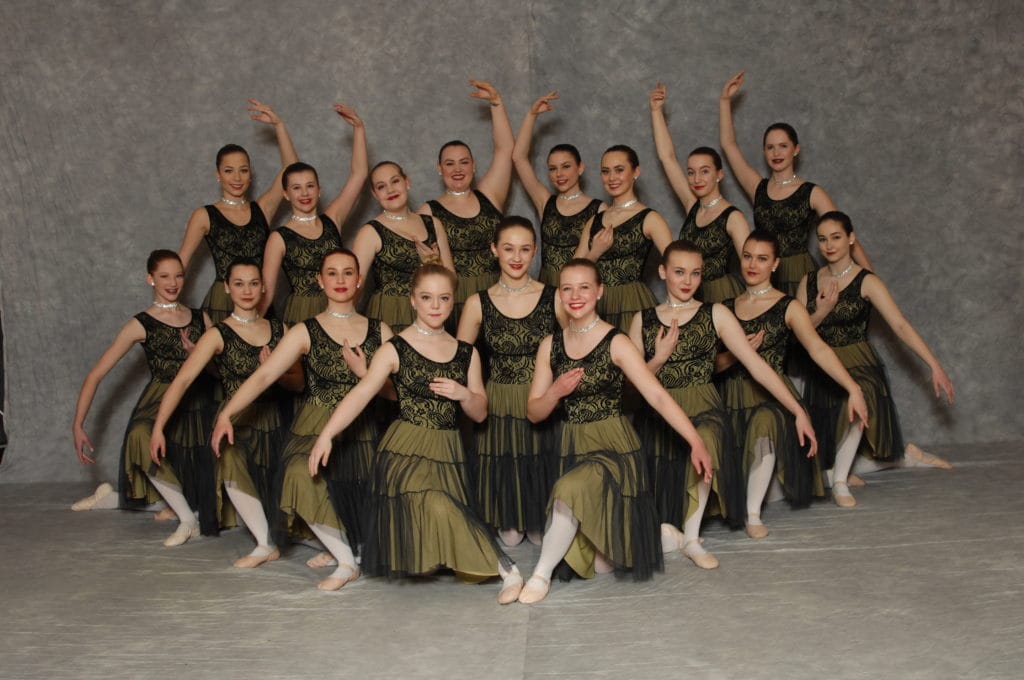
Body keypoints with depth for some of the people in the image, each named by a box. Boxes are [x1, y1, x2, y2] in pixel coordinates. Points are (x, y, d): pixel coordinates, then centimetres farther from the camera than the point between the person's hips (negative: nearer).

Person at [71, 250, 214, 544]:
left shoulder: (200, 319, 11)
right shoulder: (141, 325, 1)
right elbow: (95, 376, -2)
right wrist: (78, 426, -11)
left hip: (196, 407, 4)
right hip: (159, 406, -4)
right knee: (142, 437, -37)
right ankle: (188, 520, -20)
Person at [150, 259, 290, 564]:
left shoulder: (279, 330, 9)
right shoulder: (218, 335, -2)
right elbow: (182, 380, -11)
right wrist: (158, 428, -20)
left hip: (271, 422, 3)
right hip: (235, 424, -3)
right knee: (230, 456, -32)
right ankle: (265, 545, -24)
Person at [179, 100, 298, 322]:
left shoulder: (262, 209, 9)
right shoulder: (204, 216, 4)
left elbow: (291, 168, 2)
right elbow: (180, 262, 1)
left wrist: (278, 124, -1)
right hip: (221, 304, -2)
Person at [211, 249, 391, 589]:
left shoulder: (380, 331, 6)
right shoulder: (305, 332, 1)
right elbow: (263, 376, -9)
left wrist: (363, 372, -13)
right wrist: (227, 413, -21)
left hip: (361, 433, 2)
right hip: (315, 431, -2)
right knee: (302, 476, -30)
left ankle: (340, 549, 35)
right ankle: (344, 558, -9)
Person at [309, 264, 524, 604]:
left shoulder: (466, 353, 9)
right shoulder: (395, 349, -2)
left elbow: (480, 413, 12)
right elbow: (361, 395, -12)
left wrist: (464, 394, -10)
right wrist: (326, 435, -23)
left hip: (448, 450, 3)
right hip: (406, 449, -3)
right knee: (437, 506, -26)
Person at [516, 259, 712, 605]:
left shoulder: (616, 343, -10)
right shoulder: (550, 345, 3)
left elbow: (658, 396, -17)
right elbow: (534, 413, 5)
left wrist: (696, 443, -26)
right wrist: (556, 392, -15)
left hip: (613, 447, -5)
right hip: (573, 448, 5)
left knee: (570, 492, -35)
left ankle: (542, 573, -12)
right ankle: (664, 535, 32)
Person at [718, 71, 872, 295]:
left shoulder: (812, 193, 1)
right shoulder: (758, 188, 9)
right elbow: (728, 143, 11)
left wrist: (870, 278, -11)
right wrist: (725, 100, 9)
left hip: (800, 280, -3)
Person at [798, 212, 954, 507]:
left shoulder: (866, 282, -9)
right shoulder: (809, 282, 3)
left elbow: (900, 325, -18)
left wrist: (935, 366, -26)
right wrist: (821, 312, -18)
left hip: (859, 364, -4)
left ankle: (840, 482, -20)